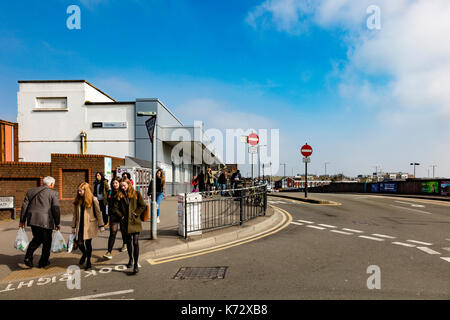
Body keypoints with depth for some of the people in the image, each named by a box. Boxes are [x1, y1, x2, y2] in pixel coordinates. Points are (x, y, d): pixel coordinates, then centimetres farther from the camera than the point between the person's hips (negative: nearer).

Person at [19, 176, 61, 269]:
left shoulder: (31, 191, 12)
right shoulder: (53, 193, -4)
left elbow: (24, 206, 12)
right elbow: (56, 209, -8)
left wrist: (22, 220, 18)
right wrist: (57, 223, 0)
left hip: (32, 219, 5)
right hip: (46, 221, -5)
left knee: (37, 239, 24)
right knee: (46, 242, 11)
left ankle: (28, 257, 8)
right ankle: (43, 262, 21)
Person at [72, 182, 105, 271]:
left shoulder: (93, 200, -7)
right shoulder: (77, 200, 6)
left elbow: (98, 213, -3)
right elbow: (75, 214, 12)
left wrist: (101, 225, -4)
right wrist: (73, 226, 11)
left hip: (90, 225, -4)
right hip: (80, 225, 4)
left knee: (88, 243, 1)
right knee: (79, 242, 0)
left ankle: (88, 262, 20)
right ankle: (84, 254, 34)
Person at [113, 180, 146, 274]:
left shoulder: (136, 194, 0)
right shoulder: (119, 196, 6)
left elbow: (143, 206, 1)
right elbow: (115, 208, 6)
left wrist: (136, 214, -6)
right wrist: (121, 216, -3)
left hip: (135, 221, -3)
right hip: (125, 222, 3)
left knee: (135, 242, -8)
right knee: (128, 242, 16)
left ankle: (136, 264, -3)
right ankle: (130, 259, 37)